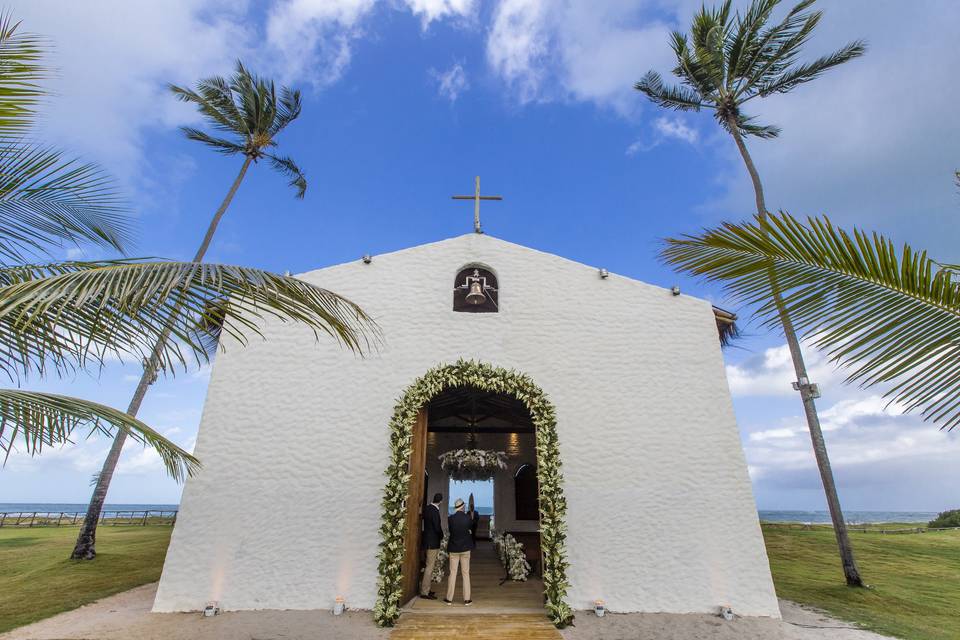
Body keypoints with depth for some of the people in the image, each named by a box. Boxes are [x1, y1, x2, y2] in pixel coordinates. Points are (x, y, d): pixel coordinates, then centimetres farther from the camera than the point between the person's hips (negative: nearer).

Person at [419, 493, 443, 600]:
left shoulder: (427, 508, 4)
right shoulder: (435, 511, -22)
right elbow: (437, 527, -20)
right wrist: (441, 536, 1)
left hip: (428, 540, 9)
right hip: (433, 542, -9)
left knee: (429, 565, 19)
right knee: (430, 566, 0)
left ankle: (424, 588, 28)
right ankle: (424, 592, 7)